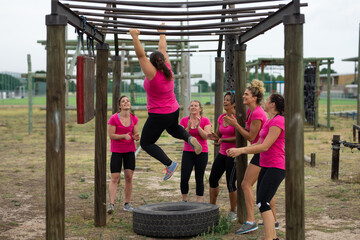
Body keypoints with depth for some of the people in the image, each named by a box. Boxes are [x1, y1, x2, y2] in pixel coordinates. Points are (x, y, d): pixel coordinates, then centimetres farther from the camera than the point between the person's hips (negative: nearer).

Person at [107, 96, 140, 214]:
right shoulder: (114, 118, -12)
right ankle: (111, 204, -11)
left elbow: (136, 134, 4)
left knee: (129, 177, 0)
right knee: (115, 178, -9)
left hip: (129, 151, 4)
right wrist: (124, 136, -26)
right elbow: (111, 135, -12)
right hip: (116, 151, -3)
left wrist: (136, 137, -19)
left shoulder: (134, 118, 1)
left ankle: (127, 204, 8)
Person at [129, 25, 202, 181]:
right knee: (173, 129, 38)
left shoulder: (153, 74, -22)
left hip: (158, 116, -7)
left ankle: (169, 164, -6)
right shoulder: (167, 70, -5)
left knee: (146, 143, 8)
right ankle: (189, 138, 6)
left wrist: (135, 37, -32)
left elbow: (141, 55, -28)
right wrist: (162, 33, 19)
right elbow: (162, 49, 7)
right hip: (174, 111, 7)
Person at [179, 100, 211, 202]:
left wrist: (198, 126, -22)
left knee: (199, 179, 0)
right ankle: (184, 201, 11)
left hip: (201, 153, -2)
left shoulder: (205, 120, -2)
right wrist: (188, 127, -18)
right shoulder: (184, 120, 4)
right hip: (187, 152, 2)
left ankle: (199, 203, 8)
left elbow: (206, 136, -11)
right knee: (184, 178, -6)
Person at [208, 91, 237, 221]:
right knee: (213, 179, 10)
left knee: (230, 184, -5)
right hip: (222, 153, 8)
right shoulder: (221, 118, 8)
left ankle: (233, 212, 12)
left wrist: (223, 140, -24)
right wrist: (214, 137, -7)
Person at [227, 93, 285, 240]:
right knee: (260, 202, 11)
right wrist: (239, 150, 10)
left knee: (263, 203, -17)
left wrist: (240, 151, -17)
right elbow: (259, 145, 19)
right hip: (266, 166, 10)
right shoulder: (269, 122, 16)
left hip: (276, 167, -10)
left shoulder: (278, 121, -15)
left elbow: (265, 146, -20)